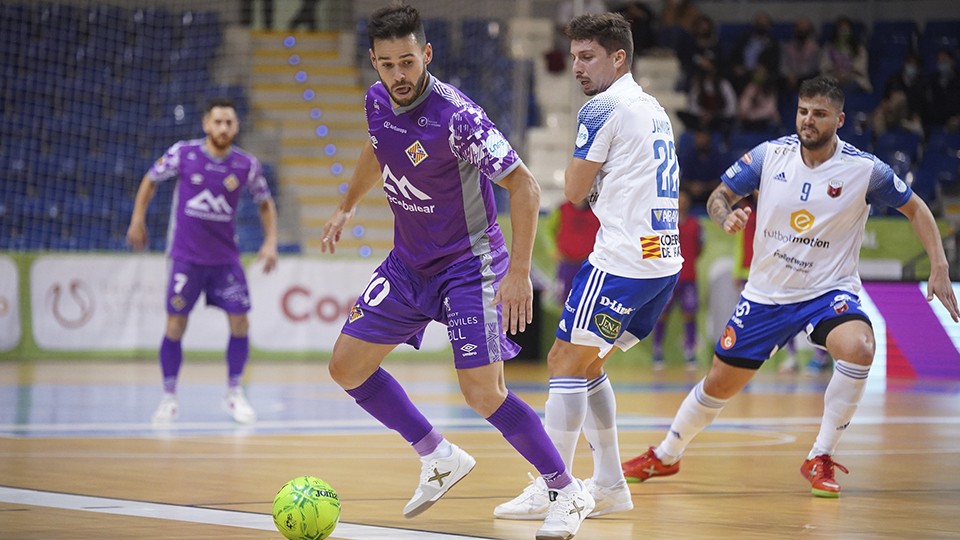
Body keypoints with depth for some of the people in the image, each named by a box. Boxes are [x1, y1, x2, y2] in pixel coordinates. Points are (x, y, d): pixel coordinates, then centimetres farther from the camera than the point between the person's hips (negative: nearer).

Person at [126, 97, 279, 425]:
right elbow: (151, 180, 8)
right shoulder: (183, 154, -9)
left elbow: (265, 204, 10)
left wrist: (270, 243, 0)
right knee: (175, 325, -3)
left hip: (226, 259, 1)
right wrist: (137, 219, 3)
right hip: (186, 258, -1)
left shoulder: (247, 165, -6)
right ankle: (169, 398, 11)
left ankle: (234, 393, 11)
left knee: (239, 322, -5)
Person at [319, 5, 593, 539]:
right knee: (347, 367, 5)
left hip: (468, 265, -7)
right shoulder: (378, 101, -5)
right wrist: (347, 207, 27)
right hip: (408, 263, 8)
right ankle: (441, 459, 20)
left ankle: (569, 493, 1)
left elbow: (524, 186, -24)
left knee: (484, 394, -16)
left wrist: (519, 272, -28)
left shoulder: (457, 116, -26)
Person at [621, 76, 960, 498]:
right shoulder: (771, 155, -7)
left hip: (829, 290, -2)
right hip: (766, 293, 2)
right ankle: (666, 455, 36)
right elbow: (720, 195, 3)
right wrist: (726, 217, -21)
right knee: (720, 384, 9)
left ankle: (821, 459, -17)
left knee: (859, 347, -34)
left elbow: (915, 209, 0)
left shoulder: (864, 169, -12)